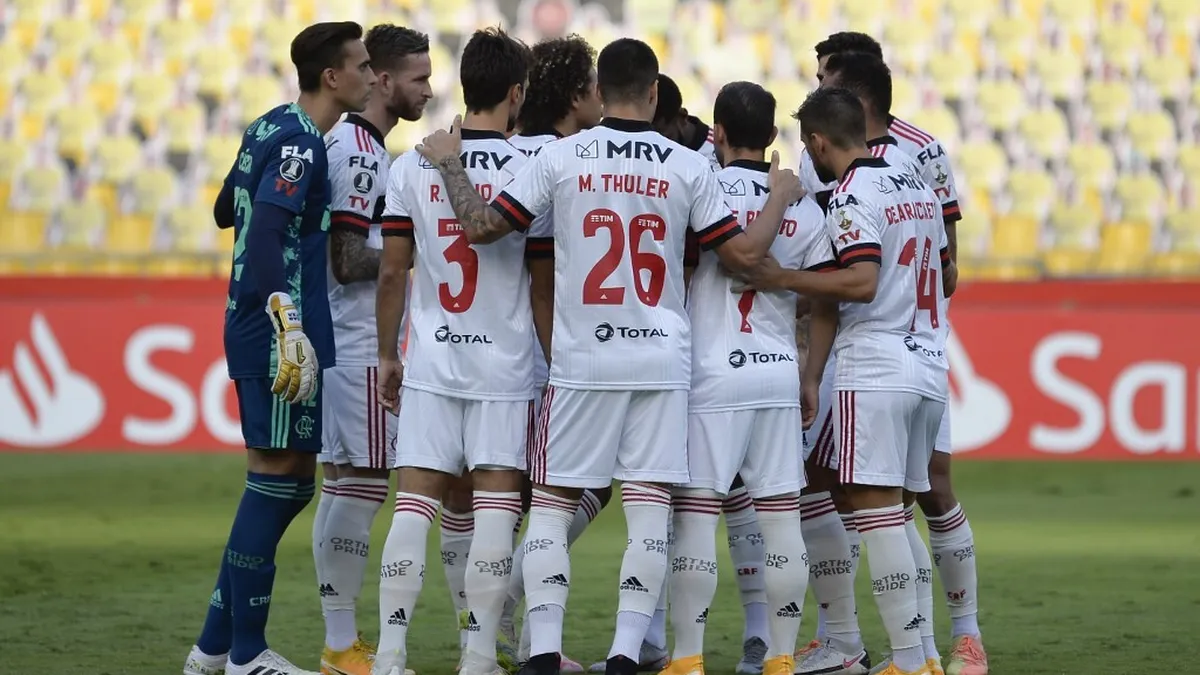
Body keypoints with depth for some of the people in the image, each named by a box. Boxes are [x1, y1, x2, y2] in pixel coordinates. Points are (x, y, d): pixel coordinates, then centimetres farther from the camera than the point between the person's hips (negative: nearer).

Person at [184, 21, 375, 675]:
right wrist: (289, 327, -29)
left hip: (252, 327, 10)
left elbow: (226, 212, 28)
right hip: (278, 334, -10)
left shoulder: (268, 131, 14)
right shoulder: (301, 144, -14)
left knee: (284, 484, 13)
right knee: (276, 482, -4)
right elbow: (265, 234, -25)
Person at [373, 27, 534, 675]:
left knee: (414, 505, 3)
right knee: (496, 507, 1)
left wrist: (387, 355, 14)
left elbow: (392, 271, 4)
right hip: (504, 366, -2)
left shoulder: (413, 167, 2)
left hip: (431, 361, 2)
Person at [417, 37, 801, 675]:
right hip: (663, 361, 1)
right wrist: (781, 197, 20)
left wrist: (447, 163, 14)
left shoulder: (561, 157, -3)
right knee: (649, 505, 3)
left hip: (581, 361, 0)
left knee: (551, 502, 8)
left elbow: (482, 225, -2)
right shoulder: (687, 166, 0)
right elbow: (746, 253, 3)